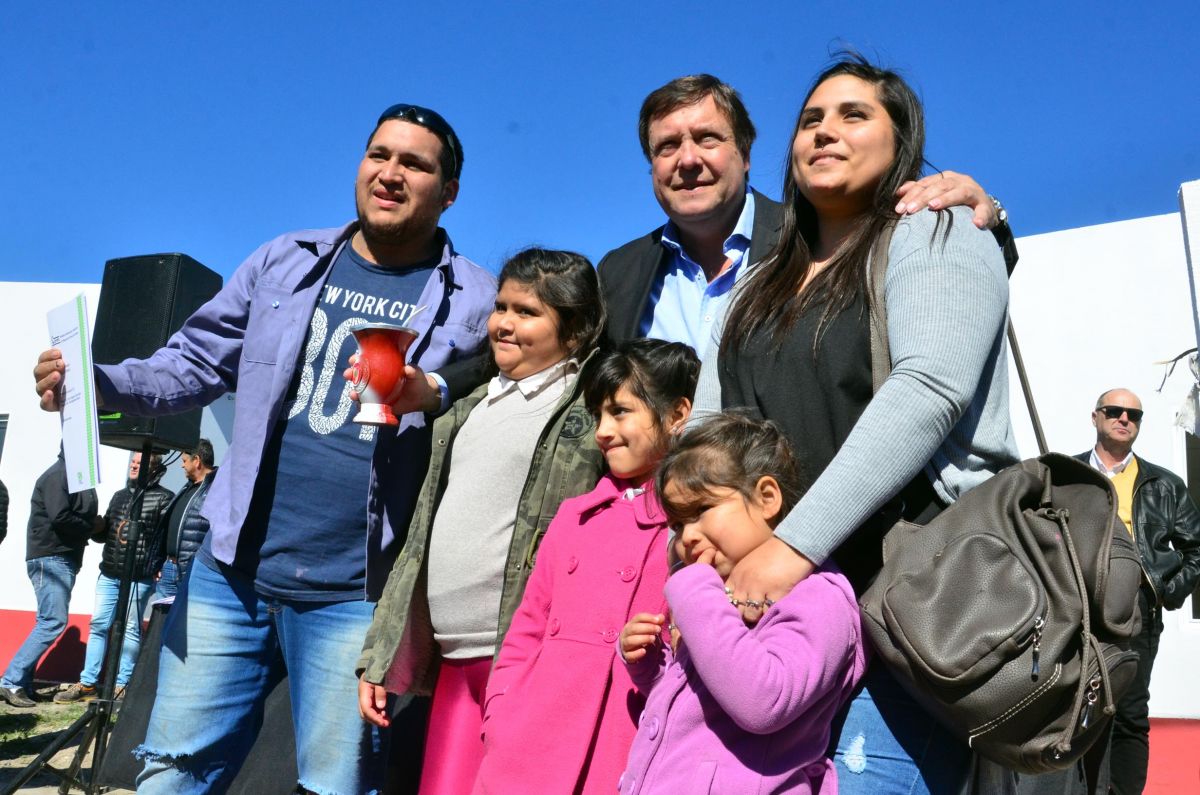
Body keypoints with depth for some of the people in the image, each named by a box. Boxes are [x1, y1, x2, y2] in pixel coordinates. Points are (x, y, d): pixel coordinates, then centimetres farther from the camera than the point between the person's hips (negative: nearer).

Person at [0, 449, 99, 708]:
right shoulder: (58, 474, -11)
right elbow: (60, 517, -20)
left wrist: (94, 526, -3)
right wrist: (91, 527, -8)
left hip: (63, 559, 10)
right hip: (51, 558, -10)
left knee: (50, 622, 11)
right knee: (53, 622, -13)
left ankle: (22, 684, 15)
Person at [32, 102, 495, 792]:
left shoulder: (478, 301, -2)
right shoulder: (287, 261, 8)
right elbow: (197, 363, 11)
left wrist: (432, 397, -21)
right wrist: (98, 381, -7)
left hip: (353, 599, -3)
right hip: (231, 575, 3)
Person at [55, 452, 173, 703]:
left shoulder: (164, 498, -4)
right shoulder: (119, 496, 17)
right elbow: (105, 533, 22)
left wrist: (161, 569, -12)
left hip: (139, 578, -6)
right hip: (109, 574, 6)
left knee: (131, 630, 2)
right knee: (98, 625, 7)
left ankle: (121, 685, 9)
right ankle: (87, 684, 15)